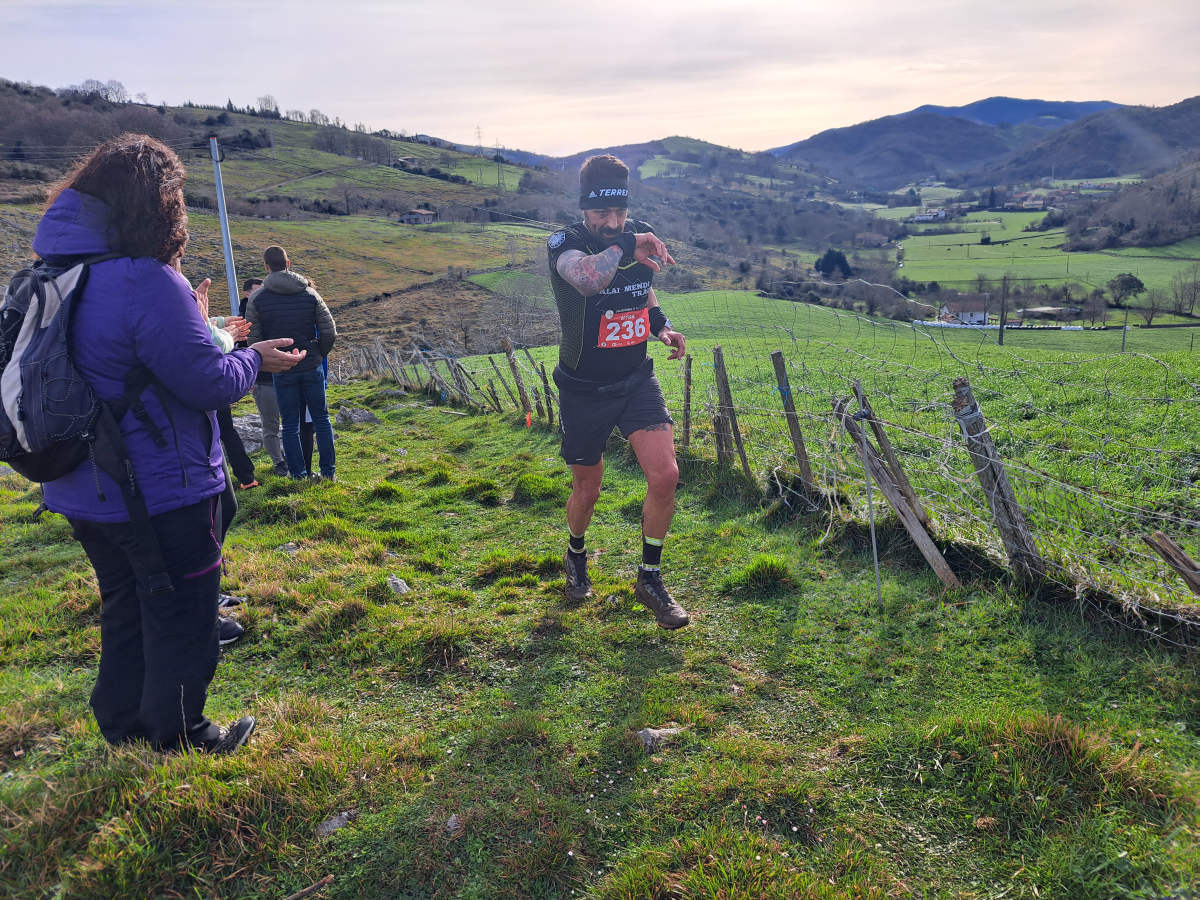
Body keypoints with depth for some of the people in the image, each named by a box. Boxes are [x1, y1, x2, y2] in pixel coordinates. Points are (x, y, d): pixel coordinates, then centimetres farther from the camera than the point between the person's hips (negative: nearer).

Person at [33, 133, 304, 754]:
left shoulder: (58, 270, 5)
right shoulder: (149, 283, -24)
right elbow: (210, 382, -22)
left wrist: (193, 326, 14)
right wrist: (253, 359, -2)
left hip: (85, 493, 9)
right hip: (161, 494, -8)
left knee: (124, 610, 24)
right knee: (181, 618, 10)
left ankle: (122, 726, 38)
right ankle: (180, 738, 26)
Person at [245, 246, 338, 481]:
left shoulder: (257, 298, -5)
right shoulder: (310, 293, -2)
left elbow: (253, 338, -5)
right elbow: (330, 332, -3)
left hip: (282, 371, -1)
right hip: (312, 368, 1)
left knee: (290, 425, 8)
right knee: (321, 419, 12)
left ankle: (299, 474, 11)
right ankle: (328, 471, 15)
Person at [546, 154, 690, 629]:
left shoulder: (643, 238, -2)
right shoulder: (565, 245, -18)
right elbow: (588, 279, -43)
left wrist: (662, 325, 0)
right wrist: (626, 246, -35)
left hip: (637, 380, 3)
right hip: (584, 389, -3)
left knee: (665, 474, -13)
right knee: (587, 489, 11)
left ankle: (650, 578, 8)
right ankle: (576, 556, 44)